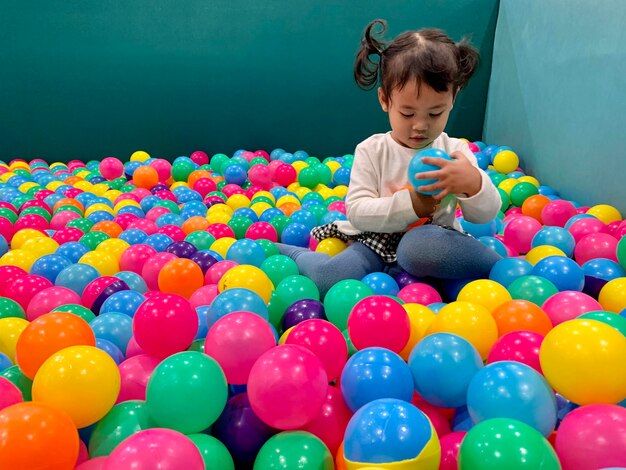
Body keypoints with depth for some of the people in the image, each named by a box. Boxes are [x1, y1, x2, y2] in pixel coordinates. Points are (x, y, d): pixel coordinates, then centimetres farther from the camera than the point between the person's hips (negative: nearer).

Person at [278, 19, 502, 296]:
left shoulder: (455, 151, 1)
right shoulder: (371, 150, -1)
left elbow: (484, 216, -2)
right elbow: (357, 212, -10)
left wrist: (474, 183, -25)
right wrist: (412, 204, -22)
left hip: (433, 242, -1)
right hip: (378, 245, 2)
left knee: (418, 247, -40)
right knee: (326, 278, -24)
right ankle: (287, 251, 6)